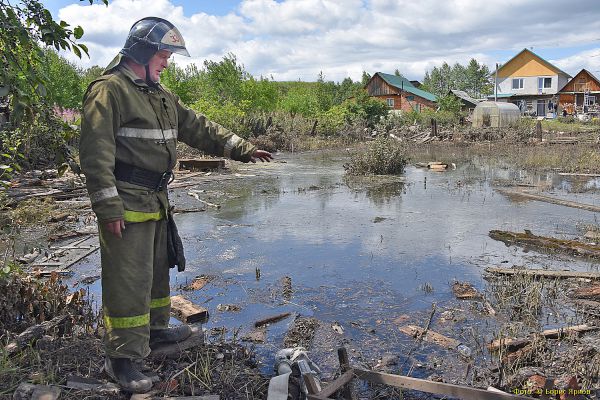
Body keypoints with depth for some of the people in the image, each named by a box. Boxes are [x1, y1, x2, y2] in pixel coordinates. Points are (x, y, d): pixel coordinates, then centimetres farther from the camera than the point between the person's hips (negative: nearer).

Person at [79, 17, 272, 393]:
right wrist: (109, 207, -22)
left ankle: (155, 328, 38)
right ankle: (122, 357, 7)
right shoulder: (109, 90, -13)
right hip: (126, 203, -9)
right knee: (128, 278, -5)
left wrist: (241, 148, 7)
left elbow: (198, 127, 15)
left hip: (156, 200, 9)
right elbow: (95, 153, -19)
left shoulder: (161, 95, 16)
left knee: (157, 268, 20)